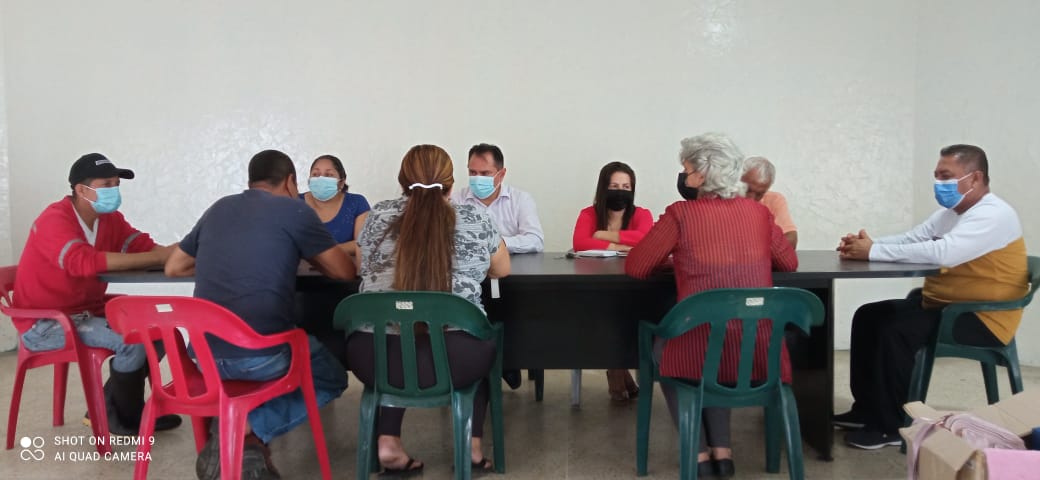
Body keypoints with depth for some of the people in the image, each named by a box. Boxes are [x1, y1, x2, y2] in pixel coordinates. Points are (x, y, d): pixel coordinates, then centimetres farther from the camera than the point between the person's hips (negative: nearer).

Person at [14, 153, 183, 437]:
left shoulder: (111, 219, 3)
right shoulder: (54, 220, -19)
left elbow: (145, 247, -7)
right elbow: (84, 262, -37)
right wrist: (157, 257, -40)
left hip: (88, 314, 8)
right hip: (45, 322, -8)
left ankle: (106, 411, 7)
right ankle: (127, 419, -1)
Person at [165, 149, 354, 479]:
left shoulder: (218, 209, 17)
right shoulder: (295, 210, 2)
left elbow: (174, 268, 27)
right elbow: (345, 272, 7)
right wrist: (308, 255, 26)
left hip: (205, 355, 6)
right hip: (262, 355, -6)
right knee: (332, 378, 21)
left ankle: (251, 443, 14)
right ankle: (247, 431, -2)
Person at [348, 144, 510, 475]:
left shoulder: (378, 215, 9)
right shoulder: (475, 219, 6)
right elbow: (502, 270, 23)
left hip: (375, 358, 1)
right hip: (453, 359, -1)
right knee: (481, 346, 31)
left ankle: (388, 443, 21)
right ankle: (471, 447, 26)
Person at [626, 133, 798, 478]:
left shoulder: (681, 214, -6)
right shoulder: (759, 212, 6)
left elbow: (635, 267, 1)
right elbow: (789, 263, 20)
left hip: (703, 353, -4)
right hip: (760, 354, 4)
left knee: (663, 350, 31)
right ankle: (722, 450, 30)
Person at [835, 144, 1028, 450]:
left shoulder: (994, 215, -20)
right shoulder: (951, 212, 11)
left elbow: (942, 253, -34)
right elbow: (910, 240, 7)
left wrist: (873, 251, -31)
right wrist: (866, 244, -14)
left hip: (982, 319, -10)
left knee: (895, 330, -27)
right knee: (868, 316, 4)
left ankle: (890, 426, -14)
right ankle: (866, 409, 11)